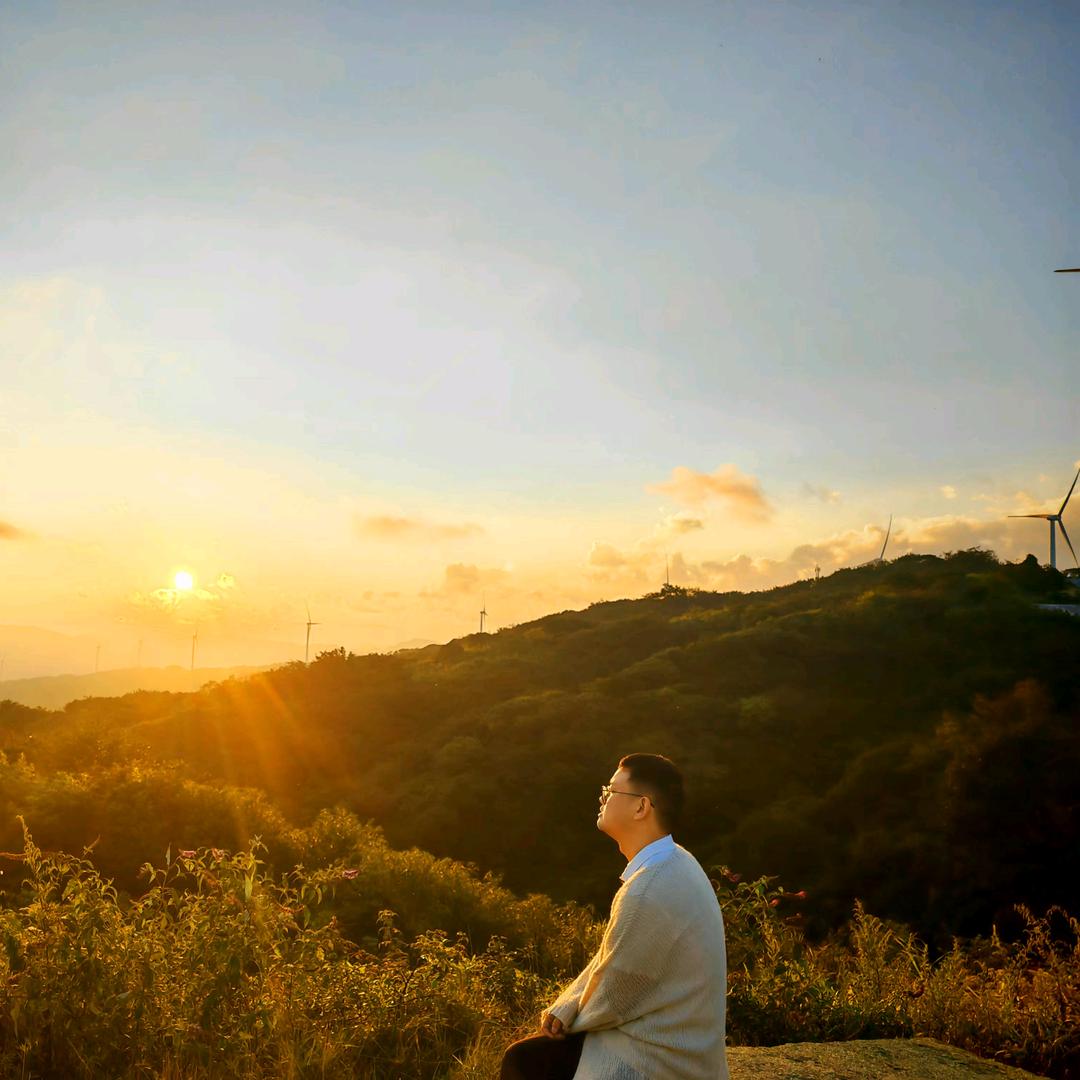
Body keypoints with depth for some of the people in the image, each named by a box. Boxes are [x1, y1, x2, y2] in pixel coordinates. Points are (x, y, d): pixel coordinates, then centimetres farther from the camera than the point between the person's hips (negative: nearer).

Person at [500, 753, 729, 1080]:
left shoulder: (648, 893, -29)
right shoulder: (667, 866, 2)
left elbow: (609, 997, -18)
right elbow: (609, 957, 10)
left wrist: (568, 1015, 2)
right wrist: (564, 1008, 1)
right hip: (659, 1040, 8)